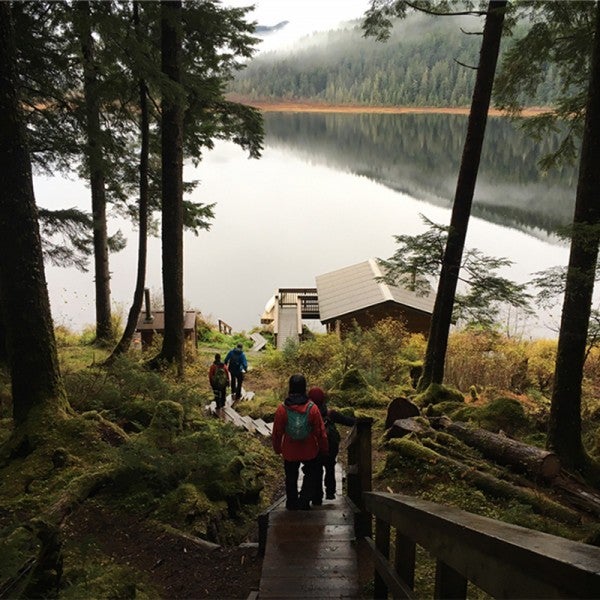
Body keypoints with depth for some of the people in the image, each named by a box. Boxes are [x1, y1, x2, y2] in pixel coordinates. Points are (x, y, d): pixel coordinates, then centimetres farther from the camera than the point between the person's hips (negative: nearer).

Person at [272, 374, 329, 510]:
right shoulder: (312, 408, -16)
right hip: (310, 452, -1)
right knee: (312, 476, 20)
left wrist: (277, 448, 12)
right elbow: (320, 432, -8)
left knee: (291, 479, 20)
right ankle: (303, 502, 5)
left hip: (289, 453, 1)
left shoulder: (282, 409, -15)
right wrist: (324, 449, 6)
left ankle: (292, 505, 31)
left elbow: (277, 432, -5)